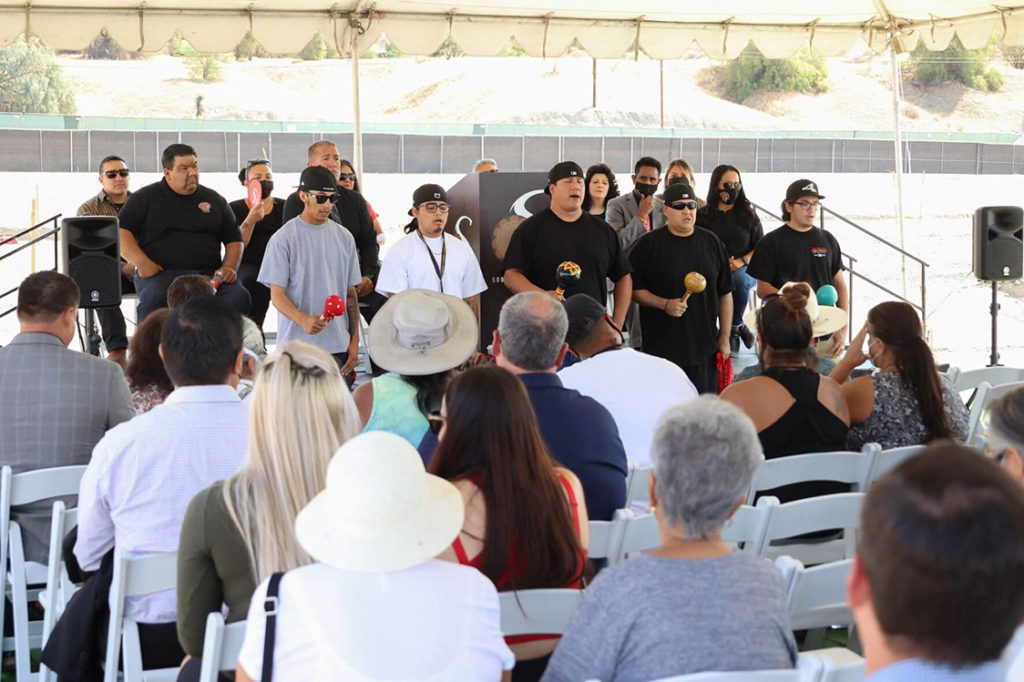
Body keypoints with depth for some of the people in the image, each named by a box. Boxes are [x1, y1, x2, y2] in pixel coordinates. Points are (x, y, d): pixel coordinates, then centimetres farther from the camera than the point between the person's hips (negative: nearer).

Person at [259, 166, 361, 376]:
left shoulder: (344, 238, 11)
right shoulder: (283, 239, -3)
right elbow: (277, 295, -7)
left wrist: (354, 340, 9)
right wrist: (304, 320, -25)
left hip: (338, 346, 4)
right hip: (297, 345, -4)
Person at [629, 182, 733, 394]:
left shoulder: (712, 243, 8)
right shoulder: (648, 245, -1)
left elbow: (725, 294, 11)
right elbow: (634, 290, -2)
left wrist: (724, 337, 8)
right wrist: (665, 304, -17)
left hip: (705, 347, 3)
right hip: (661, 348, -3)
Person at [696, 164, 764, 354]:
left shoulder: (748, 215, 13)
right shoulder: (702, 216, 10)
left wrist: (742, 261, -10)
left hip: (745, 269, 0)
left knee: (739, 278, -38)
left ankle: (734, 328, -14)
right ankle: (739, 327, -15)